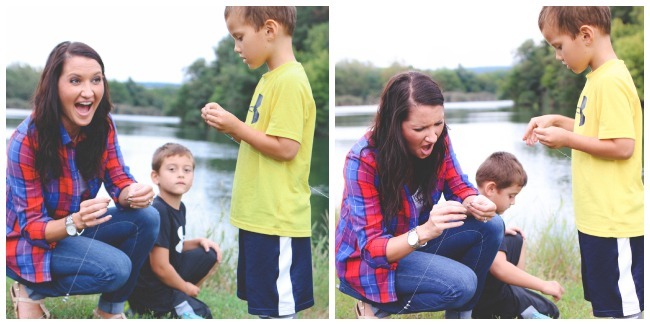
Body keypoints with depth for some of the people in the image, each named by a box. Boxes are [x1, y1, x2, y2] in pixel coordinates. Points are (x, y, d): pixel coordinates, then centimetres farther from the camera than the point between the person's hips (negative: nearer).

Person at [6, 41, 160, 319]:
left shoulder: (103, 126, -10)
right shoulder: (25, 141, -26)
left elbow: (118, 180, -8)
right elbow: (32, 226, -23)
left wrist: (135, 194, -33)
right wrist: (75, 222, -43)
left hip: (77, 228, 6)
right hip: (29, 243, -6)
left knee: (147, 219, -17)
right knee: (116, 268, -27)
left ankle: (111, 309, 1)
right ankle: (31, 290, -2)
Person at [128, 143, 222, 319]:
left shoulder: (179, 208, 4)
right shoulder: (159, 212, -25)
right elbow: (160, 267, -25)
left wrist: (199, 241, 2)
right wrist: (185, 286, -10)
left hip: (168, 279, 9)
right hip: (151, 291, -9)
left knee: (211, 255, 7)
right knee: (204, 316, -4)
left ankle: (179, 300, 4)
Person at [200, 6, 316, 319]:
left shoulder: (290, 81, -17)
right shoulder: (270, 79, 14)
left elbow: (285, 148, -22)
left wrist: (235, 126, -15)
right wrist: (228, 125, 5)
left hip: (277, 220, -10)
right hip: (260, 215, 10)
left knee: (278, 309, 0)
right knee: (265, 304, 18)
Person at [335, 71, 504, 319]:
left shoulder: (438, 140, -14)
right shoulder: (363, 161, -31)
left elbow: (458, 187, -4)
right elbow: (372, 248, -30)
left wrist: (474, 204, -30)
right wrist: (425, 232, -48)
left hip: (418, 238, 7)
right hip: (368, 260, -6)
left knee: (491, 226, -14)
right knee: (461, 284, -26)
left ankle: (460, 313, 2)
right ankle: (377, 306, -3)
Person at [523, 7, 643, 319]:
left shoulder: (611, 82, -19)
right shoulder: (600, 78, 11)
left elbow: (622, 145, -24)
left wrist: (566, 138, -16)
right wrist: (557, 121, 10)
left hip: (614, 221, -10)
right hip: (598, 217, 10)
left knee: (622, 308, 0)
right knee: (605, 302, 19)